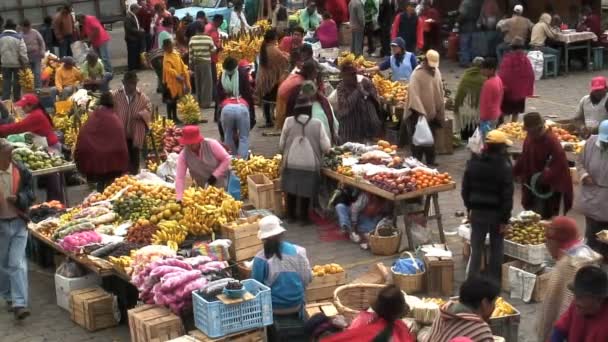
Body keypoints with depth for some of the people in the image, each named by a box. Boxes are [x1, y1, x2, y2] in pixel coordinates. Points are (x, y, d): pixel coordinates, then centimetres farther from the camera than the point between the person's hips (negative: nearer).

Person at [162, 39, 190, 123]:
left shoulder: (176, 54, 6)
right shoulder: (167, 58, -17)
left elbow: (182, 65, 13)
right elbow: (169, 69, -27)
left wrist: (185, 73, 3)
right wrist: (178, 76, -33)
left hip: (178, 80, 8)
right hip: (171, 81, -8)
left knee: (175, 99, 15)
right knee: (170, 100, -1)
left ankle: (174, 117, 24)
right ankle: (170, 118, 6)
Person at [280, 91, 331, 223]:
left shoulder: (289, 122, -5)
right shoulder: (317, 124, -9)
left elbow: (281, 144, 3)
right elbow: (326, 147, -5)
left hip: (291, 164, 2)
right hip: (310, 165, -1)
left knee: (291, 191, 17)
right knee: (306, 192, 13)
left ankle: (291, 215, 28)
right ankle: (303, 216, 21)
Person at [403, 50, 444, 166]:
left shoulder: (437, 72, 7)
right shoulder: (417, 74, -15)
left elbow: (440, 93, 14)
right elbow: (414, 94, -23)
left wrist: (440, 112, 13)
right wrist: (420, 112, -31)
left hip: (432, 113, 7)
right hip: (419, 114, -6)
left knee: (430, 139, 14)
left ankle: (430, 162, 23)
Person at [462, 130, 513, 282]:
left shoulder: (473, 163, 0)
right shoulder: (505, 166, -13)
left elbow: (465, 188, 6)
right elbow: (507, 195, -14)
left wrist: (469, 207, 15)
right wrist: (505, 218, -9)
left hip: (477, 211, 3)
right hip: (497, 212, -3)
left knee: (476, 248, 7)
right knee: (496, 249, 11)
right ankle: (494, 281, 17)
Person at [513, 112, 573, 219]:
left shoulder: (552, 141, -24)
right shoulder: (530, 138, -1)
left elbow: (559, 164, -26)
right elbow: (524, 158, 11)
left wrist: (543, 179, -29)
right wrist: (514, 172, 1)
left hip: (548, 188, -7)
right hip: (532, 184, 8)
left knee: (543, 218, -1)